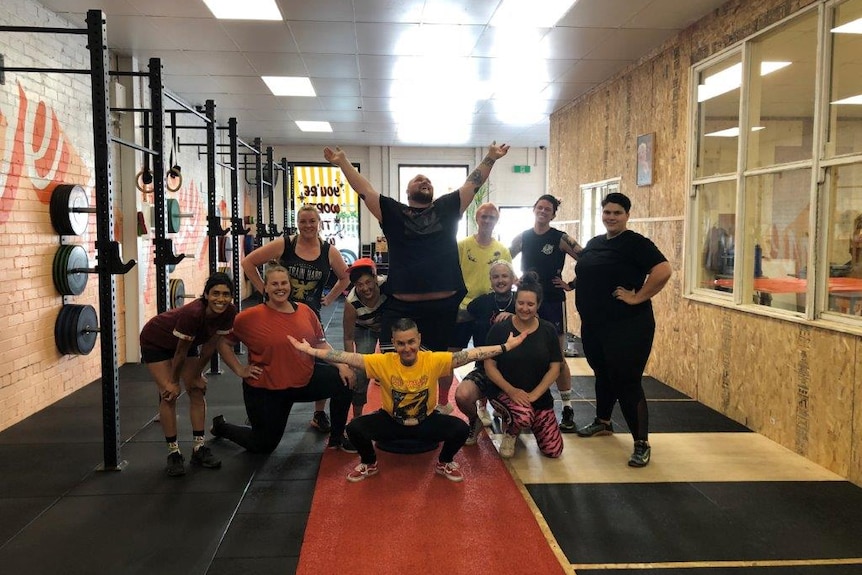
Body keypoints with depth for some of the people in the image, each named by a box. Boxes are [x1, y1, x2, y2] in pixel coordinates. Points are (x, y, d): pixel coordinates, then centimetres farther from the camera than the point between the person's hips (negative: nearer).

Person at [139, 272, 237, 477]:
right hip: (156, 342, -6)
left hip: (187, 342, 6)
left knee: (198, 390, 0)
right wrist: (174, 382, -14)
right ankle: (173, 452, -2)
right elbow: (181, 353, -26)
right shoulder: (192, 314, -41)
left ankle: (200, 448, 7)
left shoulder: (229, 313, -25)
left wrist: (196, 375, -2)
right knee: (169, 395, -11)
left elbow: (210, 346, -11)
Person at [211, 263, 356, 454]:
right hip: (265, 389, -4)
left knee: (344, 380, -11)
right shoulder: (250, 317, -16)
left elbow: (320, 343, 3)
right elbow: (223, 342, -6)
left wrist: (341, 365, -9)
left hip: (304, 379, 4)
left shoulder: (305, 311, -5)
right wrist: (240, 370, -9)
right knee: (263, 446, 9)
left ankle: (336, 438, 9)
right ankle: (221, 426, 40)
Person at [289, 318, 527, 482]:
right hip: (391, 421, 0)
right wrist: (310, 350, -26)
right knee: (355, 428, -23)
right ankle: (369, 464, 11)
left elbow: (470, 354, -24)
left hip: (426, 421, 0)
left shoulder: (434, 360, -21)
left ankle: (444, 463, 10)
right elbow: (347, 357, -22)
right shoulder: (383, 362, -21)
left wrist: (506, 347, -28)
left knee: (461, 428, -24)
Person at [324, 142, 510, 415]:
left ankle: (443, 402, 37)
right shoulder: (393, 212, 6)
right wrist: (342, 162, 3)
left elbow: (472, 184, 12)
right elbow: (365, 190, 5)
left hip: (444, 304, 2)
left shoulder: (447, 208, 10)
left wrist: (490, 158, 11)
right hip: (401, 306, -1)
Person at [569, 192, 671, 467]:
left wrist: (638, 297, -20)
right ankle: (602, 422, 41)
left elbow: (663, 270, -24)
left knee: (627, 382, -5)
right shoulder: (594, 242, 11)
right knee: (602, 375, 22)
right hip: (593, 324, 8)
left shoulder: (636, 243, -12)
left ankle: (642, 444, 4)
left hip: (627, 326, -8)